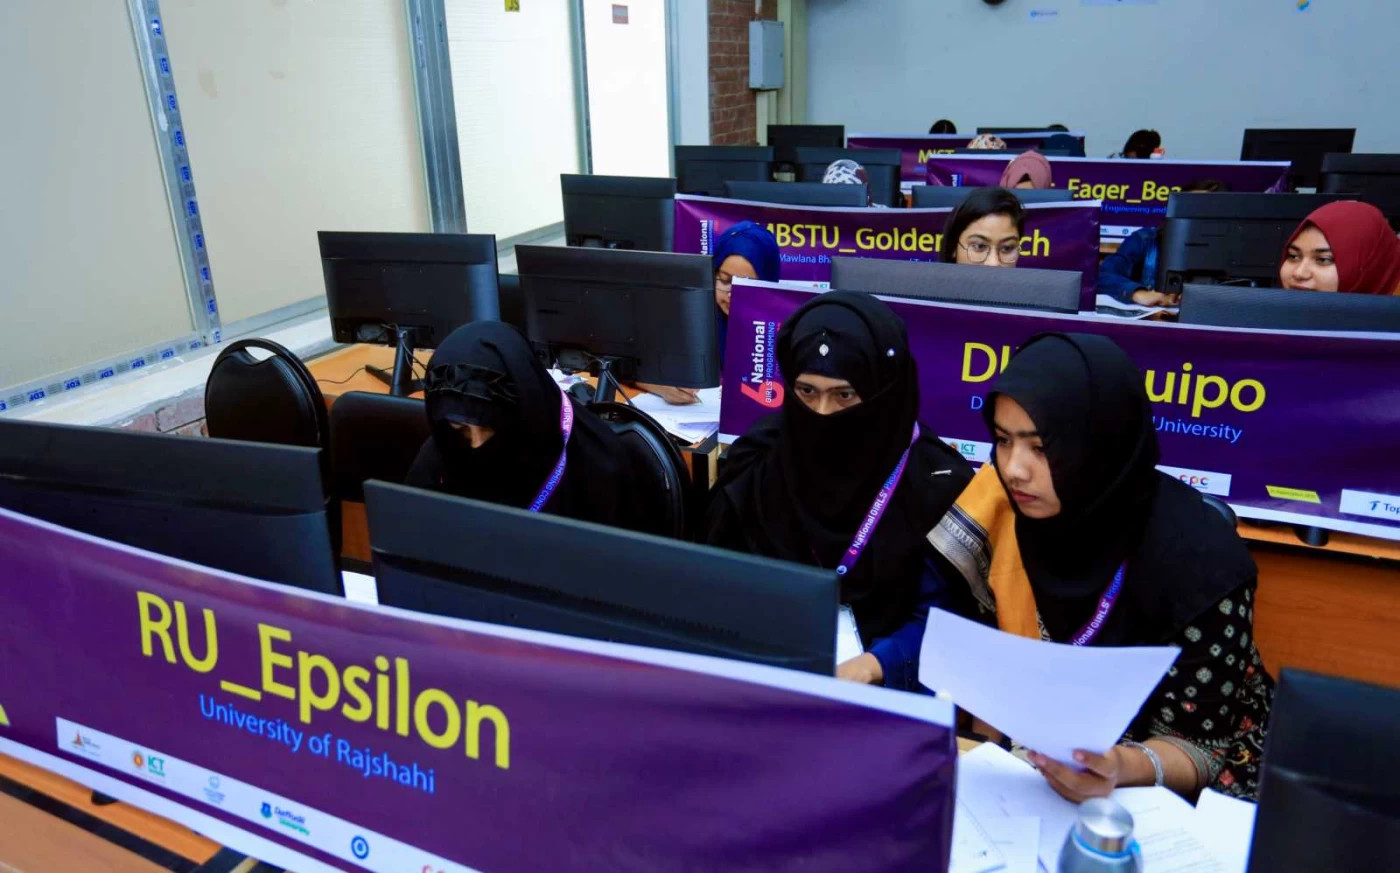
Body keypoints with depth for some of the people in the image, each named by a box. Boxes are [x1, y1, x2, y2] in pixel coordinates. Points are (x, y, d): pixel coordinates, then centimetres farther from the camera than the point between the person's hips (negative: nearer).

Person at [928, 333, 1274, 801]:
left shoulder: (1194, 561, -24)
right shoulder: (1006, 506, -12)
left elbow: (1201, 743, -18)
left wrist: (1122, 768, -34)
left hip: (1161, 791, -2)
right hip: (1033, 761, 3)